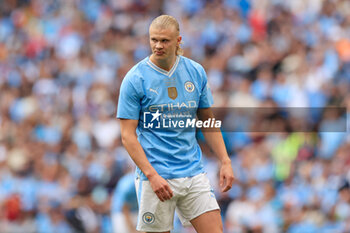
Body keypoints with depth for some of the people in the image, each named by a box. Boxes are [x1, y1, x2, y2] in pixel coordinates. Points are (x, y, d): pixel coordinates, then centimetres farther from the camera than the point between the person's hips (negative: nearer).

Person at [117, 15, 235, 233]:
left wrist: (225, 161, 7)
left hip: (193, 172, 4)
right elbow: (128, 136, -8)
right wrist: (152, 175, -18)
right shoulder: (135, 79, -7)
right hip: (156, 178, -4)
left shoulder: (196, 72, 6)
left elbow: (208, 121, 16)